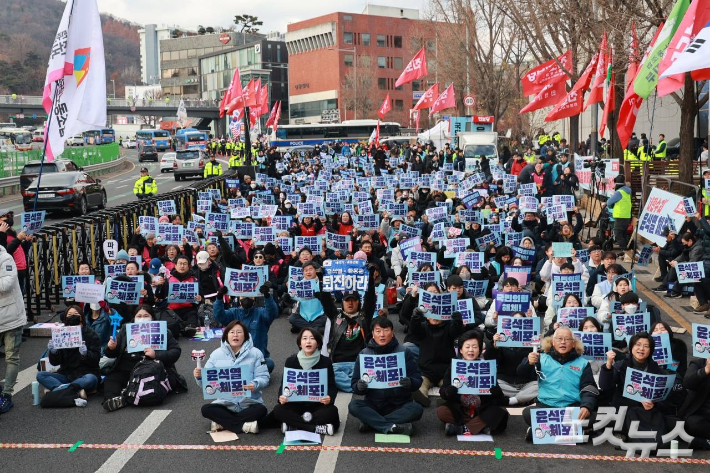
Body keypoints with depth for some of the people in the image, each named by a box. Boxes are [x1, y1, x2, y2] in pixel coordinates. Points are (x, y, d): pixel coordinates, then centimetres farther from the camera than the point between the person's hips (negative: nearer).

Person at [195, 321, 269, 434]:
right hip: (225, 403, 2)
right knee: (206, 409, -24)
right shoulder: (216, 354, 5)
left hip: (249, 403, -2)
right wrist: (199, 377, -17)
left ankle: (223, 422, -20)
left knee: (261, 410, -31)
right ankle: (244, 425, -25)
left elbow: (264, 377, -5)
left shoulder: (255, 353, -1)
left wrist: (255, 385, -28)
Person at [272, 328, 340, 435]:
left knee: (332, 411, -32)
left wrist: (330, 398, -27)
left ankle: (293, 424, -25)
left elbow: (332, 386, -3)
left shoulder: (325, 361, -3)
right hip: (296, 404, 1)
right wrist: (281, 397, -22)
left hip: (318, 405, 0)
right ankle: (316, 428, -30)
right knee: (278, 410, -28)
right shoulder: (291, 361, -1)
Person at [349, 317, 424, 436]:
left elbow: (418, 380, -3)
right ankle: (392, 427, -31)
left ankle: (370, 421, -24)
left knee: (416, 409, -29)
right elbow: (354, 385, 1)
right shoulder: (364, 354, 2)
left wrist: (410, 383, -26)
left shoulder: (403, 352, -1)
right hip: (373, 404, 1)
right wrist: (359, 387, -23)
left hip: (399, 405, 0)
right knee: (353, 406, -26)